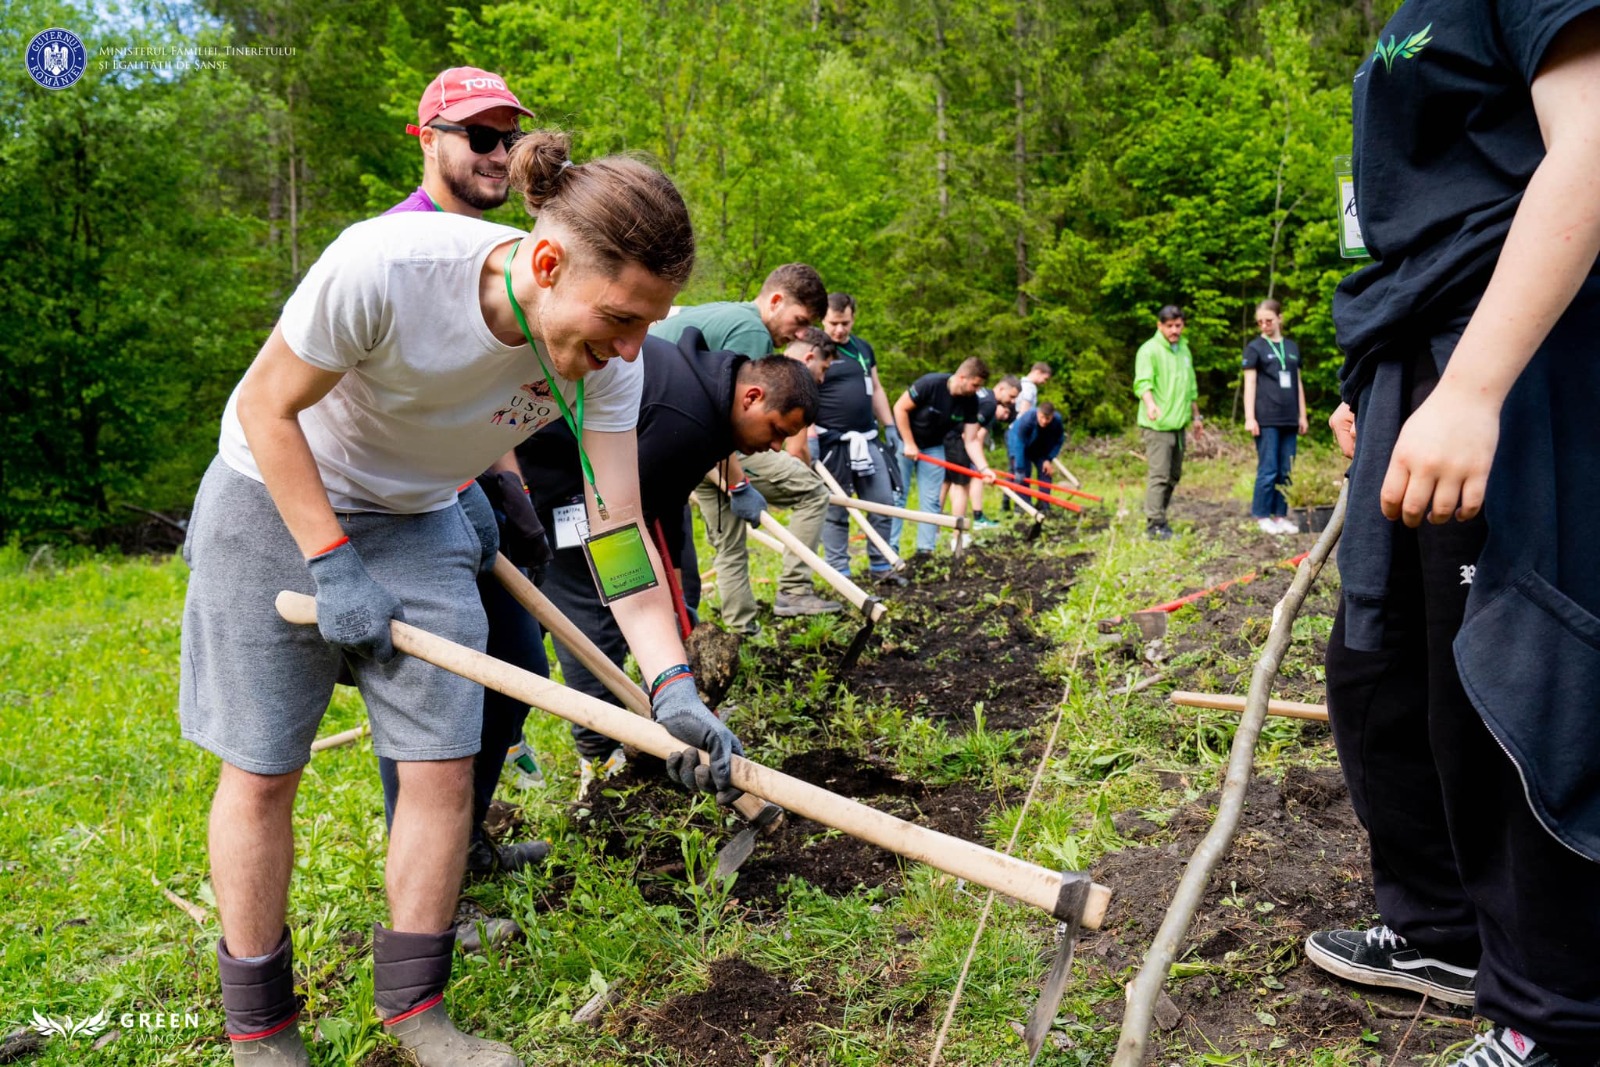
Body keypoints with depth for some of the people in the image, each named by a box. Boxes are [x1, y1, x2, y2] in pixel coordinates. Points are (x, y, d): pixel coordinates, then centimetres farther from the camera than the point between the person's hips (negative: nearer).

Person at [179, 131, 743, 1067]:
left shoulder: (610, 357, -20)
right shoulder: (383, 266, -34)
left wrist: (674, 688, -27)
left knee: (445, 763, -3)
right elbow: (266, 409, -19)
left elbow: (618, 531, -18)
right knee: (262, 769, 1)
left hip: (420, 522, 4)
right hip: (275, 498, -3)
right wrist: (334, 565, -22)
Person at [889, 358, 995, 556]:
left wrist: (984, 468, -25)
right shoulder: (930, 384, -29)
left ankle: (925, 549, 6)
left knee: (931, 500, 0)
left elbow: (971, 441, -11)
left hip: (933, 448, 5)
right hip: (905, 441, -5)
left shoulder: (971, 401, -13)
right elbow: (900, 408, -21)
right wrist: (909, 444, -19)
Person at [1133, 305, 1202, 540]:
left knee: (1173, 475, 12)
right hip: (1157, 424, -8)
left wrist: (1196, 415, 29)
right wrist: (1150, 404, -40)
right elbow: (1142, 382, -22)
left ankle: (1158, 518, 21)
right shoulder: (1149, 350, -8)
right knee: (1159, 474, -13)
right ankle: (1154, 525, -13)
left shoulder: (1184, 349, 17)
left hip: (1178, 424, 8)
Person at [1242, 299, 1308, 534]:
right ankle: (1261, 516, 4)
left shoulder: (1292, 347, 15)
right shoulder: (1255, 348, 2)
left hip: (1289, 419, 5)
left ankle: (1280, 515, 12)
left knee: (1285, 471, 6)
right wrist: (1249, 418, -10)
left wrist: (1302, 415, 14)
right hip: (1267, 419, -4)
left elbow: (1298, 383, 18)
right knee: (1268, 470, -5)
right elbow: (1250, 384, -3)